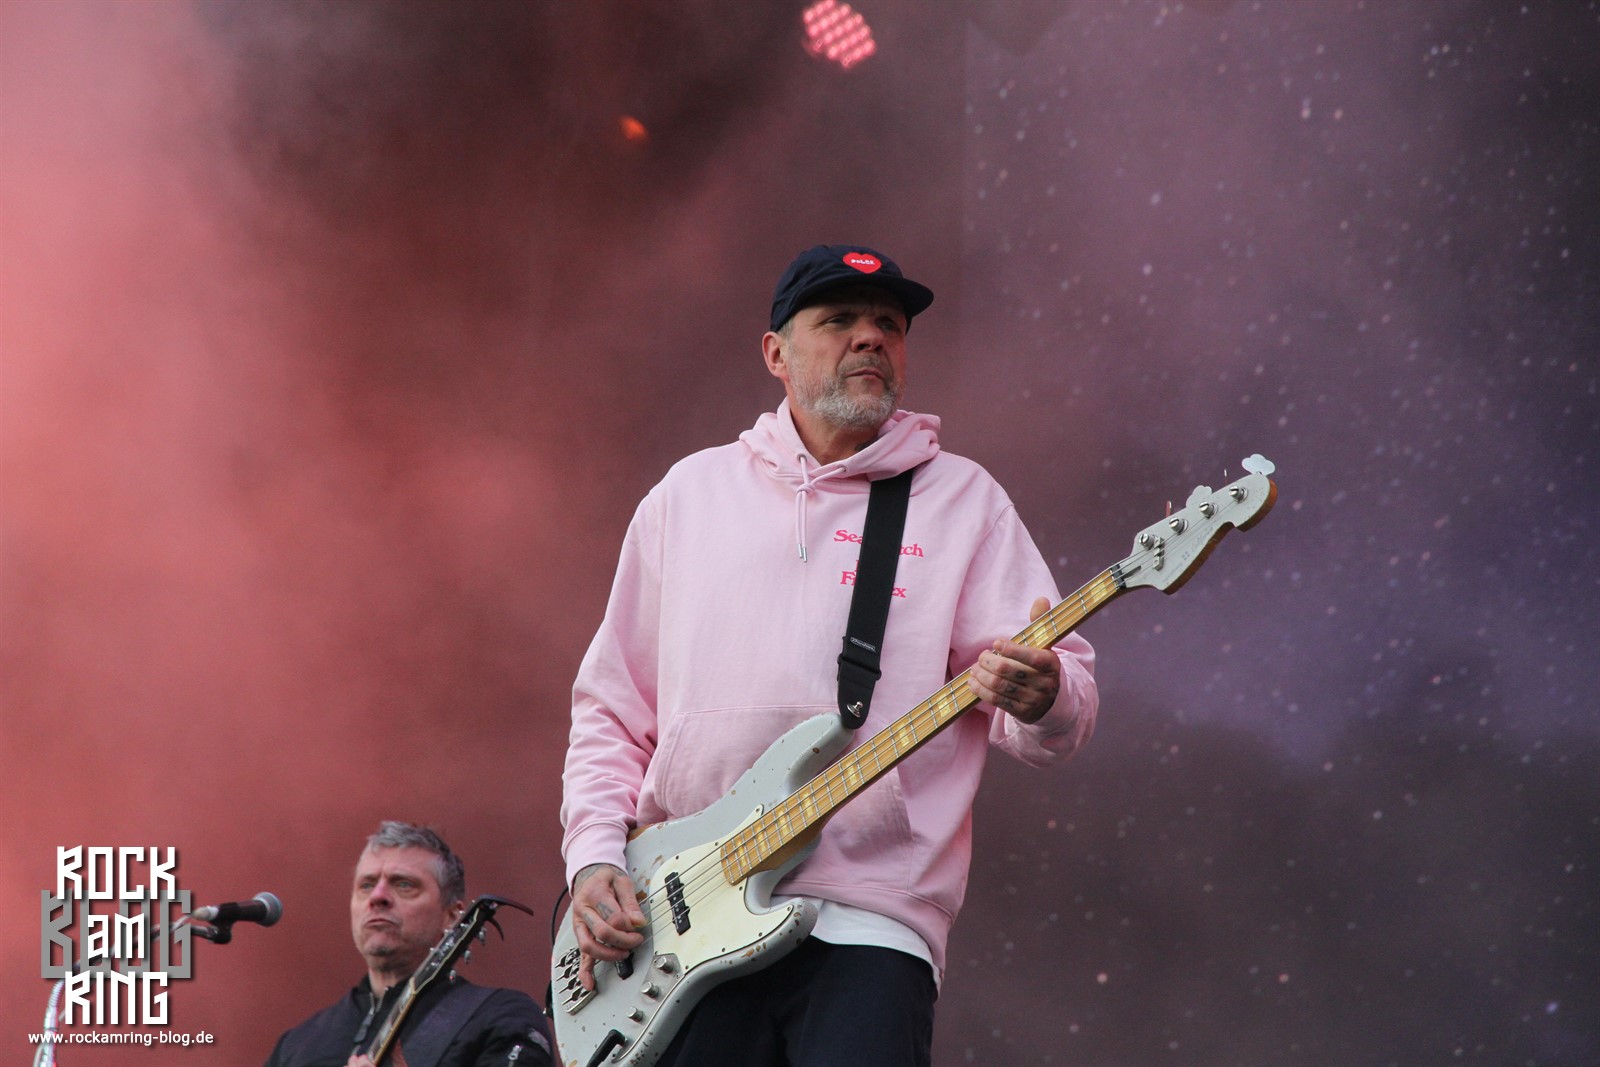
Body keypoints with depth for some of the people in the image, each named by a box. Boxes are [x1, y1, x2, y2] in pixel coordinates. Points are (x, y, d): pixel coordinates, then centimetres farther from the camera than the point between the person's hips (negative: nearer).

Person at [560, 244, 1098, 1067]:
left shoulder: (961, 500, 8)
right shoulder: (689, 493, 16)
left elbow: (1067, 706, 1)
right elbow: (611, 705, 18)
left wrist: (1039, 696, -23)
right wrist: (594, 857, 3)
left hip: (865, 927, -2)